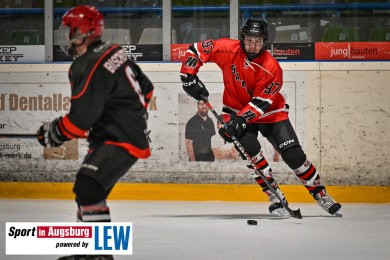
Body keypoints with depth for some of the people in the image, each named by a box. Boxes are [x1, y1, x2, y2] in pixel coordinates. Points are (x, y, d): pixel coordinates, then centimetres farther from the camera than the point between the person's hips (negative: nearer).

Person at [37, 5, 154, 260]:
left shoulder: (92, 68, -20)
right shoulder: (114, 52, 10)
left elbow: (81, 119, -22)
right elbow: (146, 89, 20)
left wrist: (52, 133, -7)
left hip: (120, 141, -11)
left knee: (88, 188, -22)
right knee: (87, 191, 17)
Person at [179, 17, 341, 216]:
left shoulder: (272, 69, -24)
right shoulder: (229, 50, -18)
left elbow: (260, 103, -27)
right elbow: (196, 50, -10)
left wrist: (240, 120, -37)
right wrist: (189, 78, -18)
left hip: (270, 113, -1)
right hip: (237, 109, 1)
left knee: (293, 154, -8)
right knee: (250, 148, -23)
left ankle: (320, 194, 8)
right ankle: (275, 197, -11)